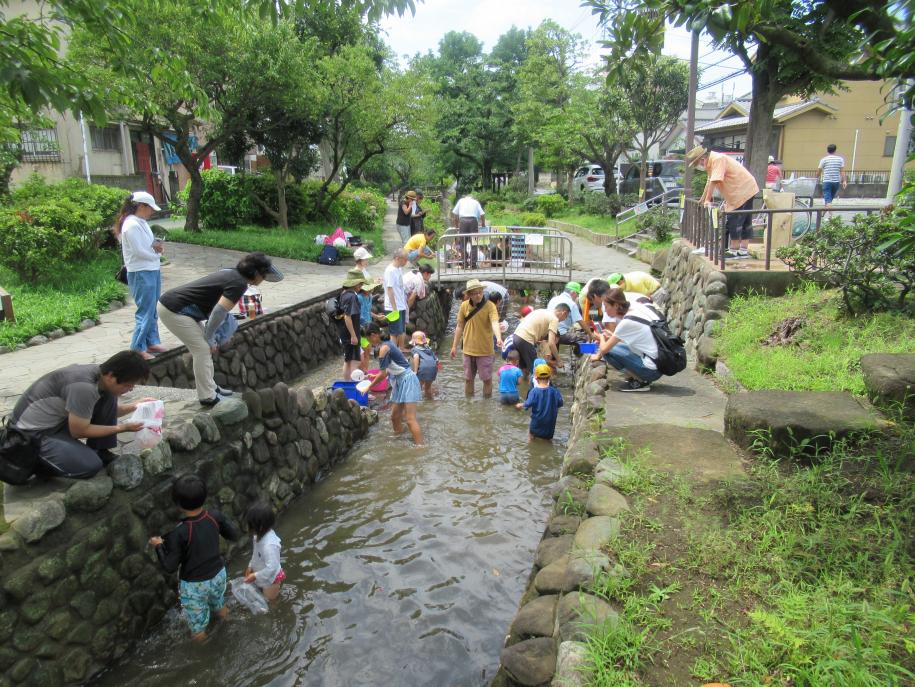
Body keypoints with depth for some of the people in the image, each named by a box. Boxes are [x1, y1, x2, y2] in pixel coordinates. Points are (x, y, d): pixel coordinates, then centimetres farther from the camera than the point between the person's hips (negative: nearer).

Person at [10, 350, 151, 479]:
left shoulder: (101, 373, -7)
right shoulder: (84, 388, -33)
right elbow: (78, 431, -19)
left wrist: (134, 406, 1)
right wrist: (122, 427, -14)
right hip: (32, 432, -8)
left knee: (109, 397, -5)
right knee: (90, 466, -22)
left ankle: (99, 451, 7)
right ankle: (33, 460, 1)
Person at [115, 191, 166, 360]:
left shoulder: (141, 222, 11)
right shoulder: (131, 225, -17)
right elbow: (139, 251, -20)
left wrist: (156, 245, -4)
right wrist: (156, 254, -4)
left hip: (152, 271, 10)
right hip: (141, 274, -10)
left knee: (152, 310, 15)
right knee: (145, 312, -6)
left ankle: (152, 342, 26)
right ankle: (138, 349, 2)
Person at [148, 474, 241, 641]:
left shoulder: (179, 533, -34)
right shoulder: (215, 517, -23)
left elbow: (170, 566, -22)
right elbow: (235, 535, -7)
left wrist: (158, 546, -7)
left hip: (194, 583, -3)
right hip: (218, 573, 3)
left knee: (196, 610, 29)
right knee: (218, 598, 37)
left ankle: (199, 632, 56)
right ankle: (221, 612, 66)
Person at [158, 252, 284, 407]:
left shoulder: (232, 274, 12)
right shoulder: (239, 284, -17)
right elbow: (219, 312, -21)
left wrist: (210, 338, 14)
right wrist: (210, 339, -8)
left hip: (172, 304, 9)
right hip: (174, 310, -9)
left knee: (204, 347, 15)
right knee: (203, 349, -5)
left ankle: (210, 388, 25)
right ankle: (207, 398, 1)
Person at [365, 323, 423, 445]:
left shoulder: (384, 348, -17)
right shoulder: (387, 344, 10)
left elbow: (383, 374, -15)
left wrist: (369, 386, -3)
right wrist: (375, 376, 19)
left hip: (407, 380, -10)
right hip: (400, 382, 10)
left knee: (410, 419, -12)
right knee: (395, 416, 16)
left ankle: (420, 447, -13)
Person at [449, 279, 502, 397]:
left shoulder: (490, 306, -14)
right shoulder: (464, 306, -3)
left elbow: (495, 323, -29)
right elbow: (459, 326, 7)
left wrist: (498, 338, -47)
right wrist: (454, 346, 9)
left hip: (485, 350, -3)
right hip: (468, 349, 3)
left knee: (487, 379, 5)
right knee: (468, 378, 15)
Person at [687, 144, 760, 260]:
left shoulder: (718, 160, -19)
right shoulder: (711, 162, 13)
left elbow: (714, 182, -26)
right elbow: (709, 182, 24)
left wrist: (707, 200, -24)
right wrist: (702, 199, 31)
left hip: (743, 190, -10)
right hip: (744, 191, 10)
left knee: (734, 221, -8)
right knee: (745, 222, 12)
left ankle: (734, 251, -4)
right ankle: (743, 250, 17)